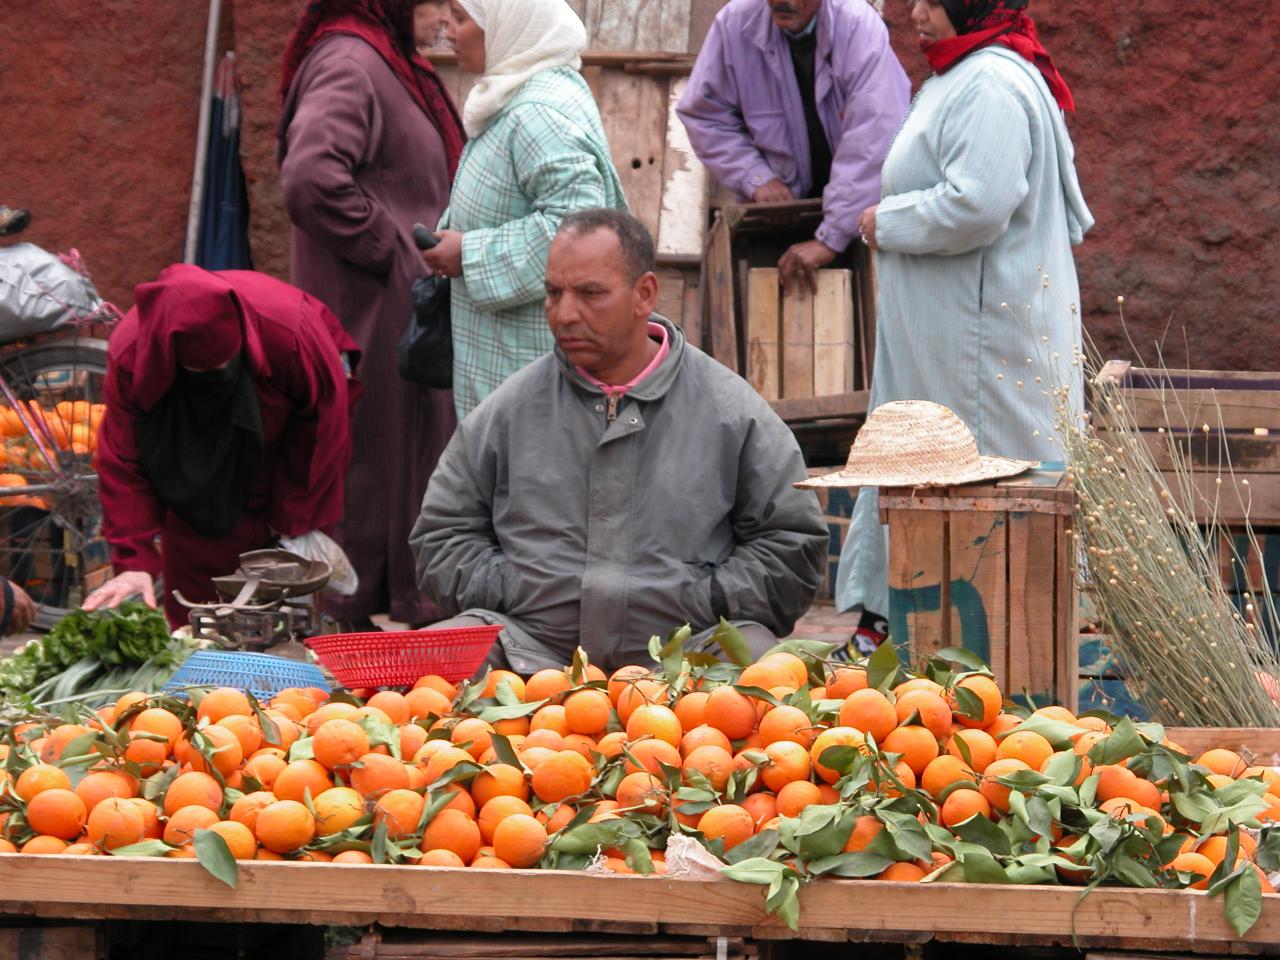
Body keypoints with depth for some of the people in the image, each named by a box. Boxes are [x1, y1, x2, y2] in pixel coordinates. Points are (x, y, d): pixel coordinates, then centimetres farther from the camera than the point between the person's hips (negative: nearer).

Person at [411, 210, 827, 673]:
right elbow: (443, 534, 18)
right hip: (532, 647, 2)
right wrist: (512, 593, 0)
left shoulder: (730, 409, 10)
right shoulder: (508, 410, 15)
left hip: (683, 644, -1)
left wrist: (704, 602, -3)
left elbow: (794, 543, 11)